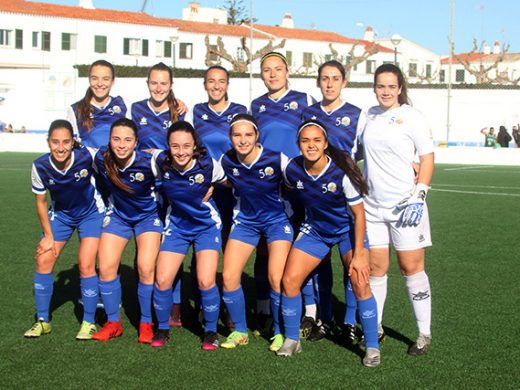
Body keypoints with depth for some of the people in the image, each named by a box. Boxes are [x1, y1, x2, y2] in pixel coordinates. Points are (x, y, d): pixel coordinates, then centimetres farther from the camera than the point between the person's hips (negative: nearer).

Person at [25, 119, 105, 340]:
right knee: (43, 260, -4)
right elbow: (41, 201, -7)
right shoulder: (40, 166, -23)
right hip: (60, 214, 3)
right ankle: (43, 320, 12)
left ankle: (89, 322, 4)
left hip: (91, 213, -3)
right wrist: (48, 235, -5)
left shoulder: (87, 157, -31)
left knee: (86, 265, -12)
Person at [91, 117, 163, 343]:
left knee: (146, 270, -13)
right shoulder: (101, 159, -20)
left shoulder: (149, 163, -31)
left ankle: (146, 324, 5)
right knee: (106, 268, -3)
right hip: (118, 214, 3)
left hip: (148, 215, -3)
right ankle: (113, 323, 13)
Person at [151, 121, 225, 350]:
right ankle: (163, 329, 18)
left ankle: (211, 331, 10)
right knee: (162, 280, -6)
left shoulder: (208, 165, -22)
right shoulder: (160, 162, -18)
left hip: (207, 225, -2)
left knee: (206, 281, -14)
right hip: (176, 226, 2)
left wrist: (208, 190, -8)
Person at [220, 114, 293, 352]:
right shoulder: (226, 162, -12)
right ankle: (240, 332, 13)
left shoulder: (277, 160, -23)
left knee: (276, 278, -15)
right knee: (228, 276, -5)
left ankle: (280, 333, 7)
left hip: (277, 219, -3)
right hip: (245, 220, 4)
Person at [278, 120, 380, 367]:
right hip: (314, 230, 4)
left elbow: (358, 213, -19)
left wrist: (358, 255, -20)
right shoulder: (292, 170, -17)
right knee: (289, 281, -6)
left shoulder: (342, 171, -27)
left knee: (360, 284, -18)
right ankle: (291, 340, 13)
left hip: (348, 229, -3)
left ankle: (372, 347, -3)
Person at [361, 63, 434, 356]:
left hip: (405, 204, -4)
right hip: (372, 204, 4)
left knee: (412, 267, -1)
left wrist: (419, 195, -13)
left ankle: (425, 333, 9)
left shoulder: (412, 117, -3)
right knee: (376, 266, 5)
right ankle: (375, 328, 17)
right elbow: (360, 152, 18)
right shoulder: (369, 116, 10)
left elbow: (427, 158, -4)